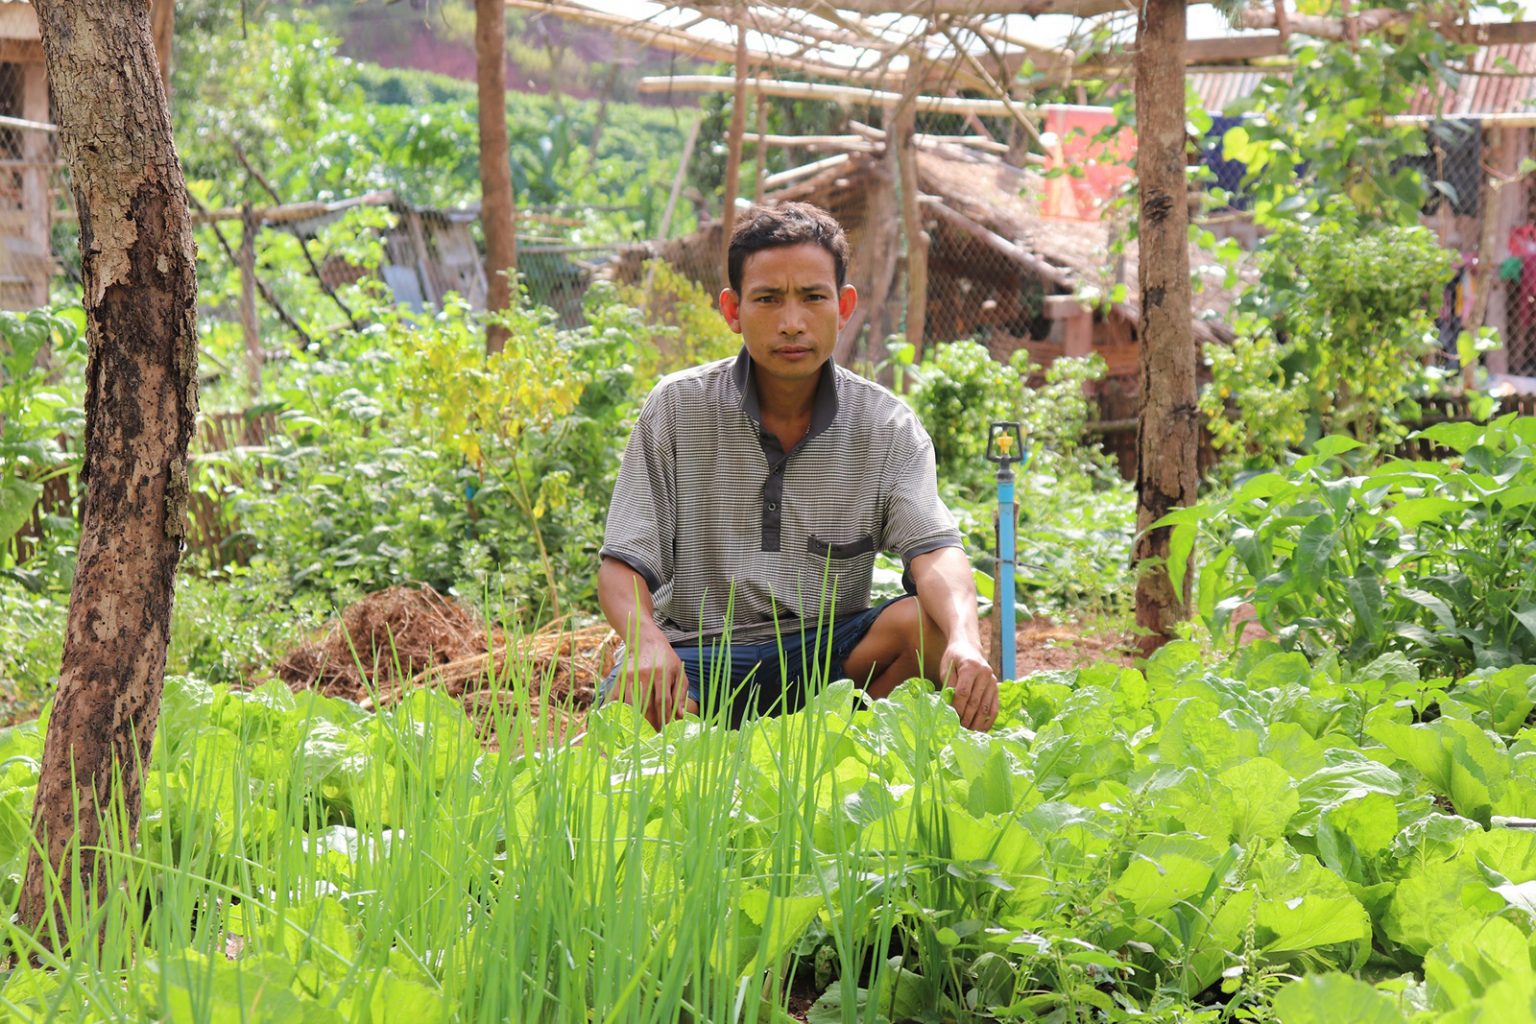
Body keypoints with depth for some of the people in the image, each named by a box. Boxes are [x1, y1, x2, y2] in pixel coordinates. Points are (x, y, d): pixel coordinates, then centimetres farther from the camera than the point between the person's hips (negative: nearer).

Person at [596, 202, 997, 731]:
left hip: (828, 653, 2)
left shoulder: (887, 425, 1)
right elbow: (622, 565, -4)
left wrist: (965, 642, -37)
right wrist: (647, 641, -28)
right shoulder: (676, 408, -2)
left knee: (931, 622, -27)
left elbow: (934, 550, -14)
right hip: (697, 653, -2)